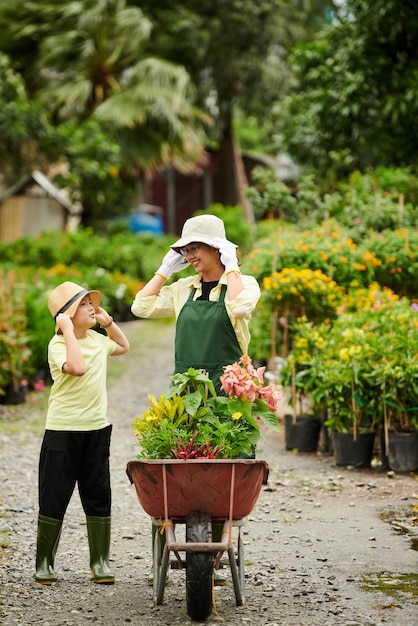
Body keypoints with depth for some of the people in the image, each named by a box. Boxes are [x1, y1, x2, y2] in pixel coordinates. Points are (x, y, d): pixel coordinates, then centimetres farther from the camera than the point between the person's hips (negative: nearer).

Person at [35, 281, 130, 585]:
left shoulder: (98, 340, 9)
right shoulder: (57, 345, -13)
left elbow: (123, 346, 31)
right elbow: (77, 367, -33)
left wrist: (109, 321, 15)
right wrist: (68, 329, -26)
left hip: (97, 429, 6)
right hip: (63, 431, -6)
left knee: (98, 497, 8)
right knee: (54, 497, 1)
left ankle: (100, 562, 15)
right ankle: (44, 563, 10)